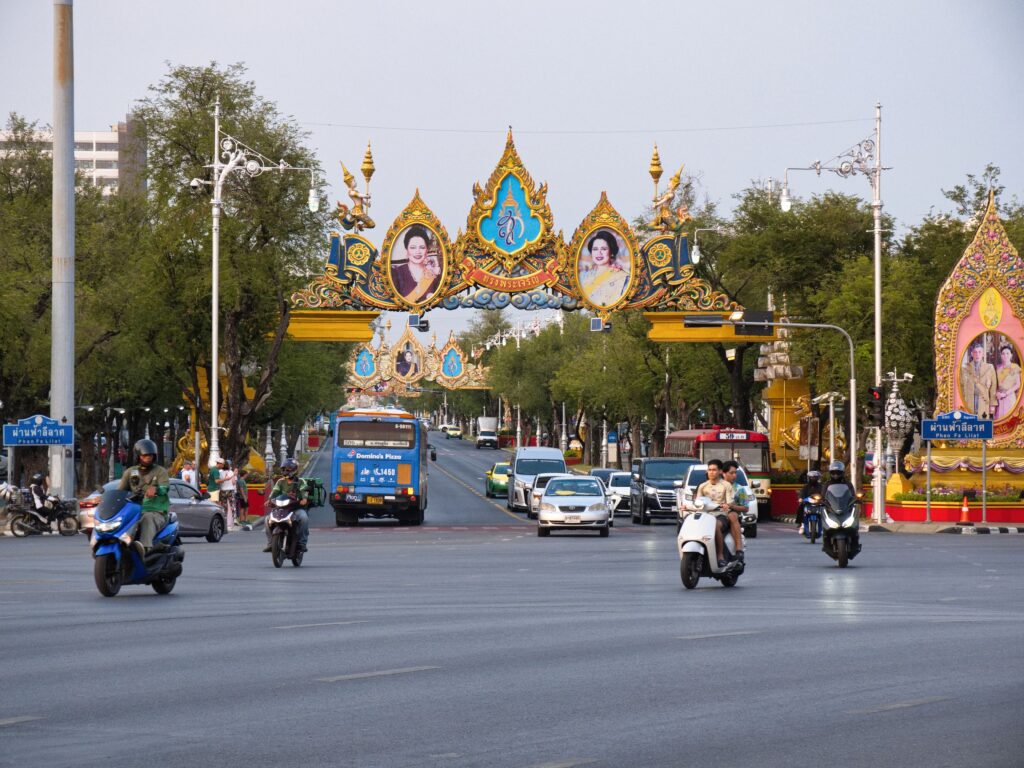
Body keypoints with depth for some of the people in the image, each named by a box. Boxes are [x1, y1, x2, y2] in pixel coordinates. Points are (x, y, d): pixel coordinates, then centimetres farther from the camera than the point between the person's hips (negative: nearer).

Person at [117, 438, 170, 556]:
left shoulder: (160, 471, 10)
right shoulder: (130, 472, 21)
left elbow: (165, 486, -11)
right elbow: (120, 490, 12)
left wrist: (156, 489, -36)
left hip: (155, 512, -4)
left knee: (147, 519, -40)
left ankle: (145, 546, -64)